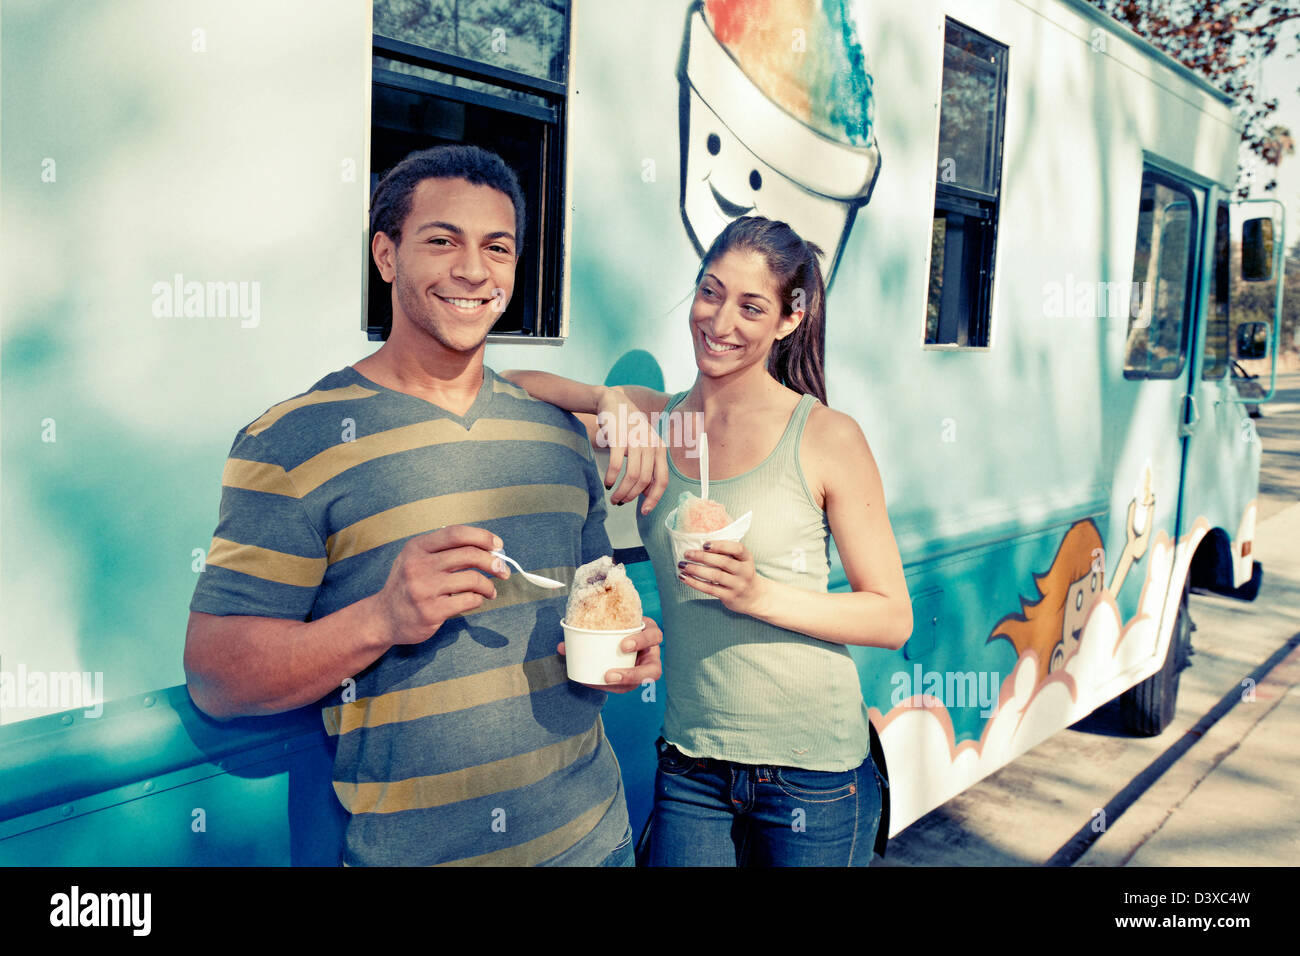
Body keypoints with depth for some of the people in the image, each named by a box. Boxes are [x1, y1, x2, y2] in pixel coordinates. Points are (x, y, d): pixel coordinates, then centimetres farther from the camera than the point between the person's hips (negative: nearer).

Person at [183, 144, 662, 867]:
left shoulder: (561, 434, 6)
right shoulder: (291, 442, -10)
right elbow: (216, 678, -12)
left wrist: (624, 648, -5)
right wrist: (383, 620, -28)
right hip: (407, 848, -4)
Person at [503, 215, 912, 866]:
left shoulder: (827, 438, -9)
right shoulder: (656, 422, 1)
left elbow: (893, 618, -7)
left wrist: (760, 595, -21)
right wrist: (610, 400, -20)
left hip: (812, 769, -2)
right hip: (690, 764, 3)